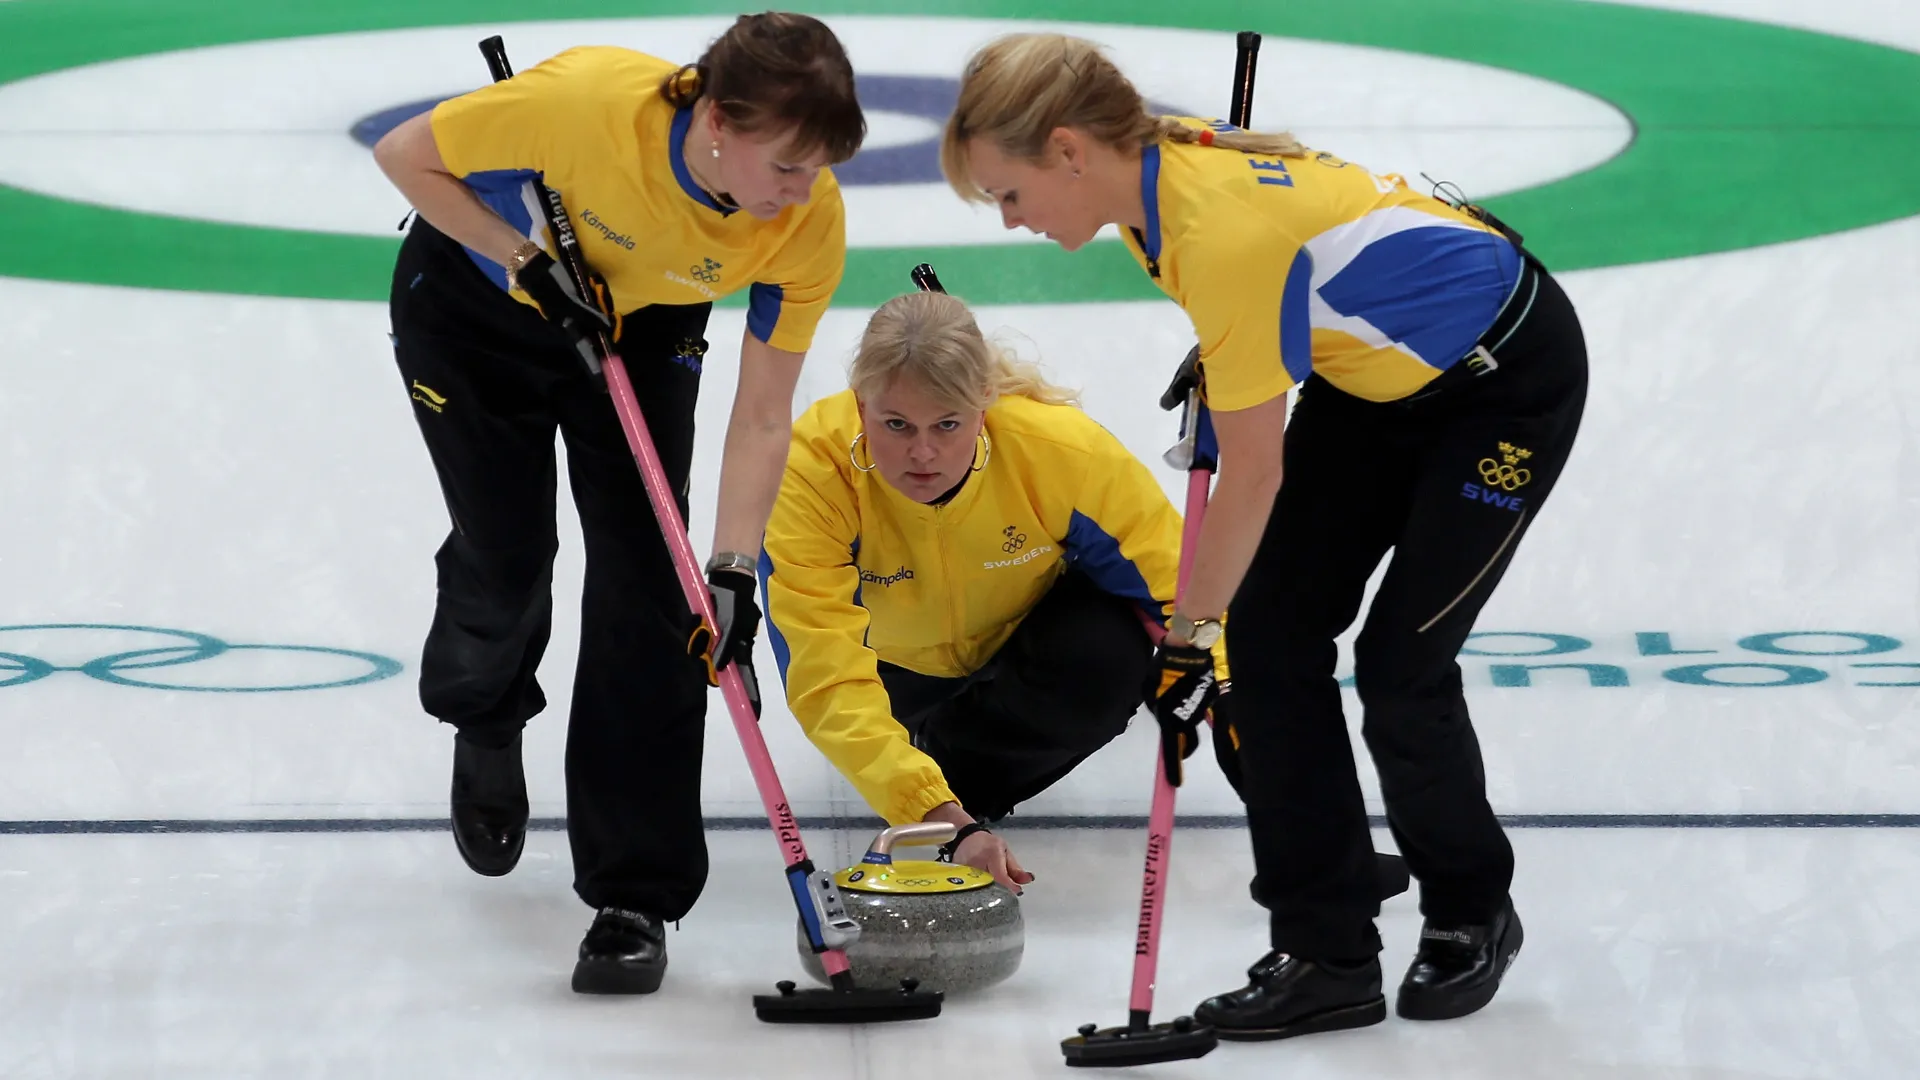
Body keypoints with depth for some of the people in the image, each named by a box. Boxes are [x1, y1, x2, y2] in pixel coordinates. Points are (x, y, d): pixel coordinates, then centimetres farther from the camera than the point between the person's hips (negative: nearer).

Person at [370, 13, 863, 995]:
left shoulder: (810, 222, -30)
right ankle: (484, 723, 37)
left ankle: (632, 898, -4)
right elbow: (405, 155, -23)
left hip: (641, 328, 2)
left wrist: (732, 573, -30)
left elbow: (762, 416, -23)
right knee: (506, 559, -1)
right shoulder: (589, 102, -41)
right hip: (474, 302, -2)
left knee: (645, 581, -9)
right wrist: (530, 263, -28)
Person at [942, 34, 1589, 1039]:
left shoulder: (1228, 234, -37)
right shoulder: (1156, 164, -12)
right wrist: (1218, 361, 0)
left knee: (1400, 665, -9)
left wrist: (1184, 634, -20)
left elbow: (1254, 476, -29)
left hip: (1508, 379, -9)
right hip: (1375, 366, 9)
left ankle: (1471, 917, 18)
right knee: (1271, 635, -2)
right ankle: (1327, 952, 2)